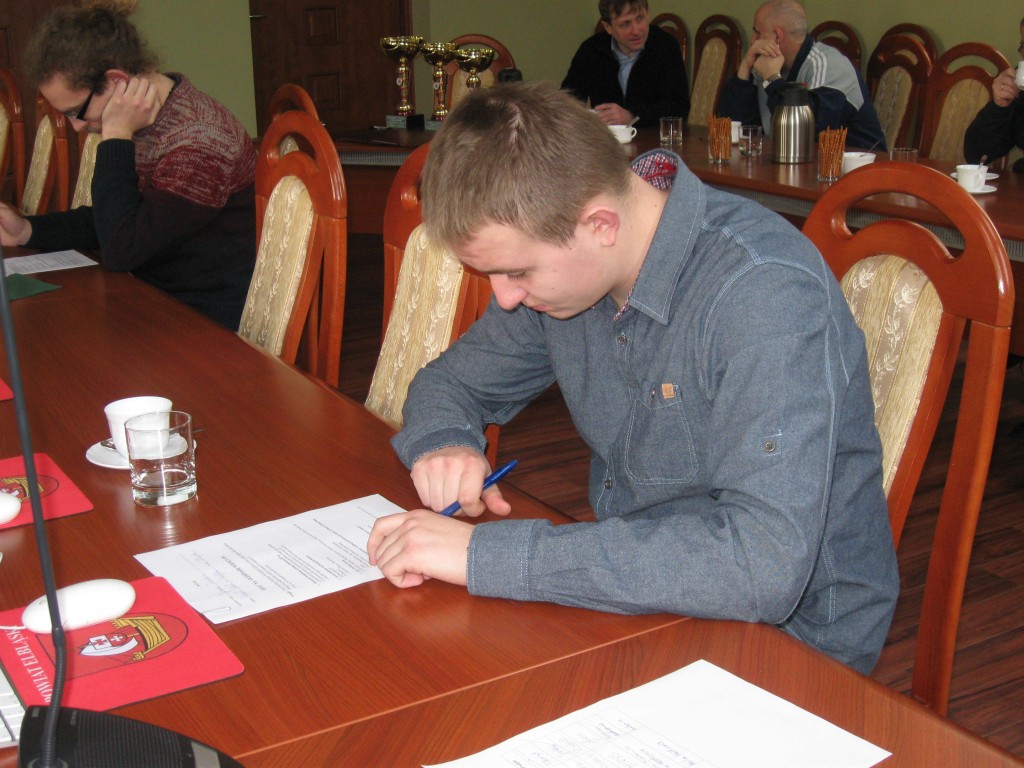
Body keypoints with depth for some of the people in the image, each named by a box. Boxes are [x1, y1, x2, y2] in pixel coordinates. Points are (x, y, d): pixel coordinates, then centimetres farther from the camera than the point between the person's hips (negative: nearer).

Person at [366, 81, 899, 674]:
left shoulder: (767, 293, -27)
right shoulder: (556, 262, -4)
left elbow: (763, 565, -38)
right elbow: (452, 381, 12)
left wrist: (489, 554, -38)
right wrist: (443, 442, -13)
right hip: (633, 597, 7)